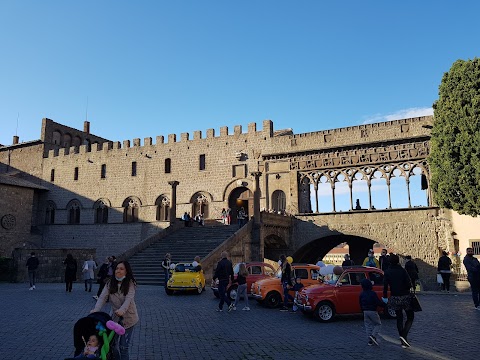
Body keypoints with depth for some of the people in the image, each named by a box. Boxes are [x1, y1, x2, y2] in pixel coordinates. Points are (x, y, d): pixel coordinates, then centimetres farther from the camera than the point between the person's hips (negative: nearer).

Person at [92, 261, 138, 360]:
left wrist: (122, 310, -45)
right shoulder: (110, 283, -4)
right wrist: (96, 309, -33)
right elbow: (102, 297, -15)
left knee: (123, 347, 0)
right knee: (112, 344, 11)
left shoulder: (130, 283, -13)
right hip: (115, 317, 4)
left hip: (128, 318, -4)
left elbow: (129, 298, -26)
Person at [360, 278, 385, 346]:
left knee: (368, 325, 10)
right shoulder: (373, 293, -13)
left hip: (365, 312, 5)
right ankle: (373, 335, -10)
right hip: (373, 311, -5)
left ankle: (370, 341, 8)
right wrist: (384, 304, 4)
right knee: (378, 324, 9)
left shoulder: (361, 294, 4)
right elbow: (378, 302, -13)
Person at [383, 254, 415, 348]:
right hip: (405, 297, -3)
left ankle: (403, 340, 14)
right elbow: (409, 284, -13)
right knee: (410, 317, 10)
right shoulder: (402, 271, -10)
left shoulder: (387, 272, -1)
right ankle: (404, 335, -9)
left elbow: (385, 286, -4)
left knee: (399, 317, 14)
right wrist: (407, 288, 9)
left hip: (394, 298, 3)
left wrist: (385, 297, 4)